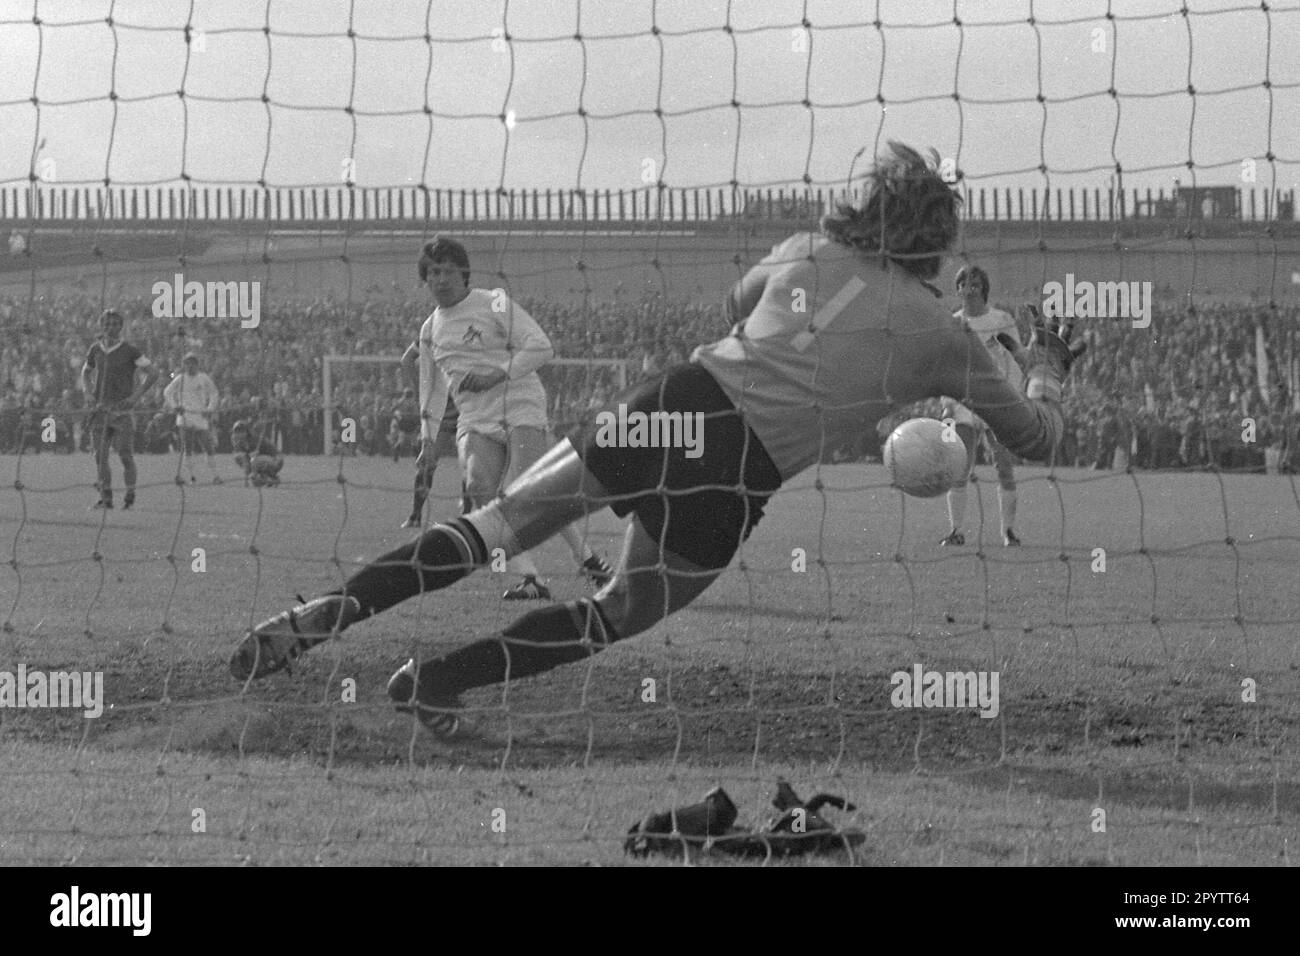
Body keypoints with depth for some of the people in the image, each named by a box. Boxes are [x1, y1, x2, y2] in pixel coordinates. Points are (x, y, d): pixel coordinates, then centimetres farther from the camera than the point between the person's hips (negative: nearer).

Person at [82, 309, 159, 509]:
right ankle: (105, 497, 1)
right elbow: (86, 372, 27)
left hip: (122, 410, -4)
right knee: (100, 455, -3)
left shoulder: (129, 351, -4)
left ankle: (130, 495, 7)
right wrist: (89, 394, 10)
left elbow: (152, 373, -5)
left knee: (125, 455, -4)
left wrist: (135, 397, -10)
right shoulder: (96, 349, 9)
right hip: (101, 409, 4)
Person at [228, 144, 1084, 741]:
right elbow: (1038, 440, 22)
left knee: (498, 525, 9)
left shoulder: (808, 252, 18)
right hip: (734, 484, -3)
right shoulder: (945, 337, 9)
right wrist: (1047, 372, 43)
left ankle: (331, 613, -12)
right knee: (621, 614, 19)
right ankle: (435, 681, 5)